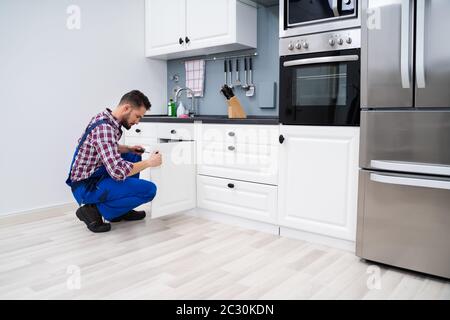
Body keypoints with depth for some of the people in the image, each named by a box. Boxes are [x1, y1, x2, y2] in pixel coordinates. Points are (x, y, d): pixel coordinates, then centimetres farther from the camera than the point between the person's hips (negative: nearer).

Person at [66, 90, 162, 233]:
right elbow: (118, 171, -32)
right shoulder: (104, 128, -25)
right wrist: (149, 162, -18)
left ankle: (122, 209, 18)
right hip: (86, 187, -10)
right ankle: (95, 210, -6)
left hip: (93, 177, 10)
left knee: (134, 156, 19)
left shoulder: (106, 118, 4)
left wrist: (128, 149, 8)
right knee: (149, 189, -16)